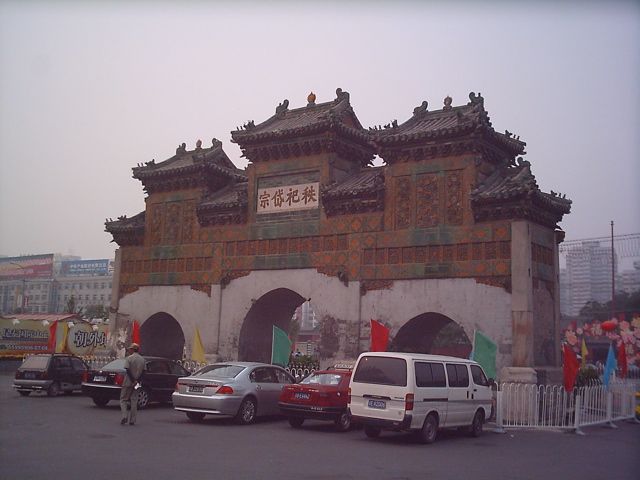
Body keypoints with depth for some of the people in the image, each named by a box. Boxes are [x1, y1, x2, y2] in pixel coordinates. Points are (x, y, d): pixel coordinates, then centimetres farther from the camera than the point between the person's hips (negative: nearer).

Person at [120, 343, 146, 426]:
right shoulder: (142, 359, 8)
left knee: (123, 399, 6)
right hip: (136, 384, 4)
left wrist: (133, 380, -13)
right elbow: (143, 371, 3)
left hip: (128, 382, -4)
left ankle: (125, 416, -10)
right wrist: (137, 381, -3)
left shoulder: (129, 358, -9)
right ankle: (132, 420, 7)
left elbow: (127, 370, -16)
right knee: (134, 401, 8)